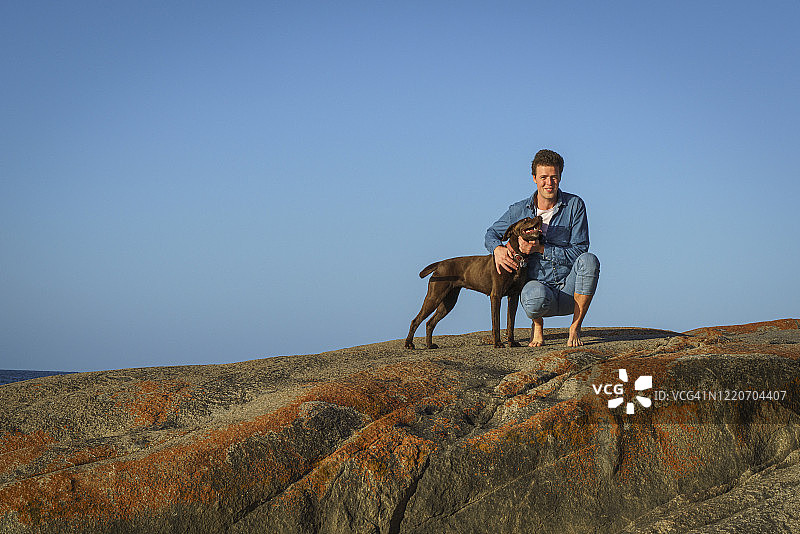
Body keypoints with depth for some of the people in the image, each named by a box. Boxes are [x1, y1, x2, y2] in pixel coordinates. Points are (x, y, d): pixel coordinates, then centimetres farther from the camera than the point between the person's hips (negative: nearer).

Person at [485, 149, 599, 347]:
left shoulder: (575, 205, -4)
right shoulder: (519, 211, 1)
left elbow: (578, 252, -8)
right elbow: (492, 234, 17)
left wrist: (540, 248, -18)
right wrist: (498, 249, -8)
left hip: (569, 288, 1)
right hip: (537, 283, -1)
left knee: (589, 260, -32)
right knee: (536, 297, -39)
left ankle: (575, 329, -14)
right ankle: (537, 325, 2)